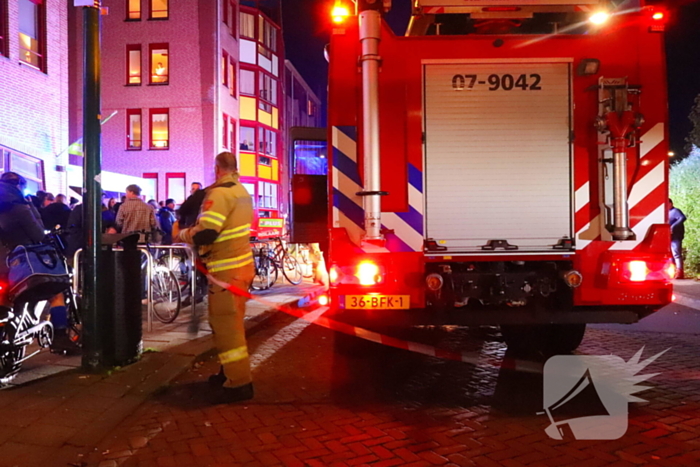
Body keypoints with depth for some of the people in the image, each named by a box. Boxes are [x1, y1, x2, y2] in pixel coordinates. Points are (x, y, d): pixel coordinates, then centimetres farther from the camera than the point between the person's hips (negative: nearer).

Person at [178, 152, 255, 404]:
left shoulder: (220, 192, -16)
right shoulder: (241, 191, 14)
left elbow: (205, 233, -24)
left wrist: (183, 234, -5)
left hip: (227, 270, -10)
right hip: (241, 265, 10)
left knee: (226, 324, -5)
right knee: (230, 321, 19)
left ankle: (238, 383, -2)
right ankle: (232, 371, 30)